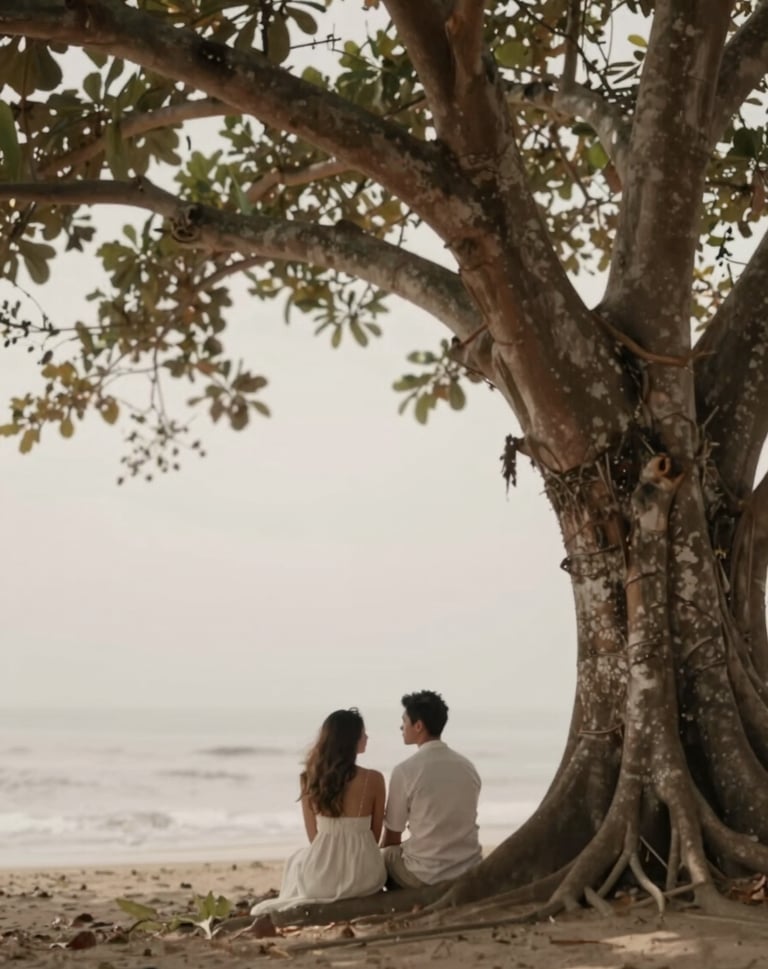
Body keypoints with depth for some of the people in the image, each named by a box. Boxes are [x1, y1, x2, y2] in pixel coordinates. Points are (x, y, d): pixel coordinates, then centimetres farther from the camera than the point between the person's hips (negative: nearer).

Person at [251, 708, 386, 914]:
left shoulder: (310, 778, -3)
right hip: (363, 877, -1)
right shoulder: (373, 779, -10)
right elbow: (375, 836, 0)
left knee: (298, 860, 37)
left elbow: (313, 836, 4)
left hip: (320, 880, 1)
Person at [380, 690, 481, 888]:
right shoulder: (467, 767, 3)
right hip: (469, 871, 5)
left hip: (427, 876, -5)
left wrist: (384, 861, 17)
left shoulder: (405, 771, -14)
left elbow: (392, 838, -4)